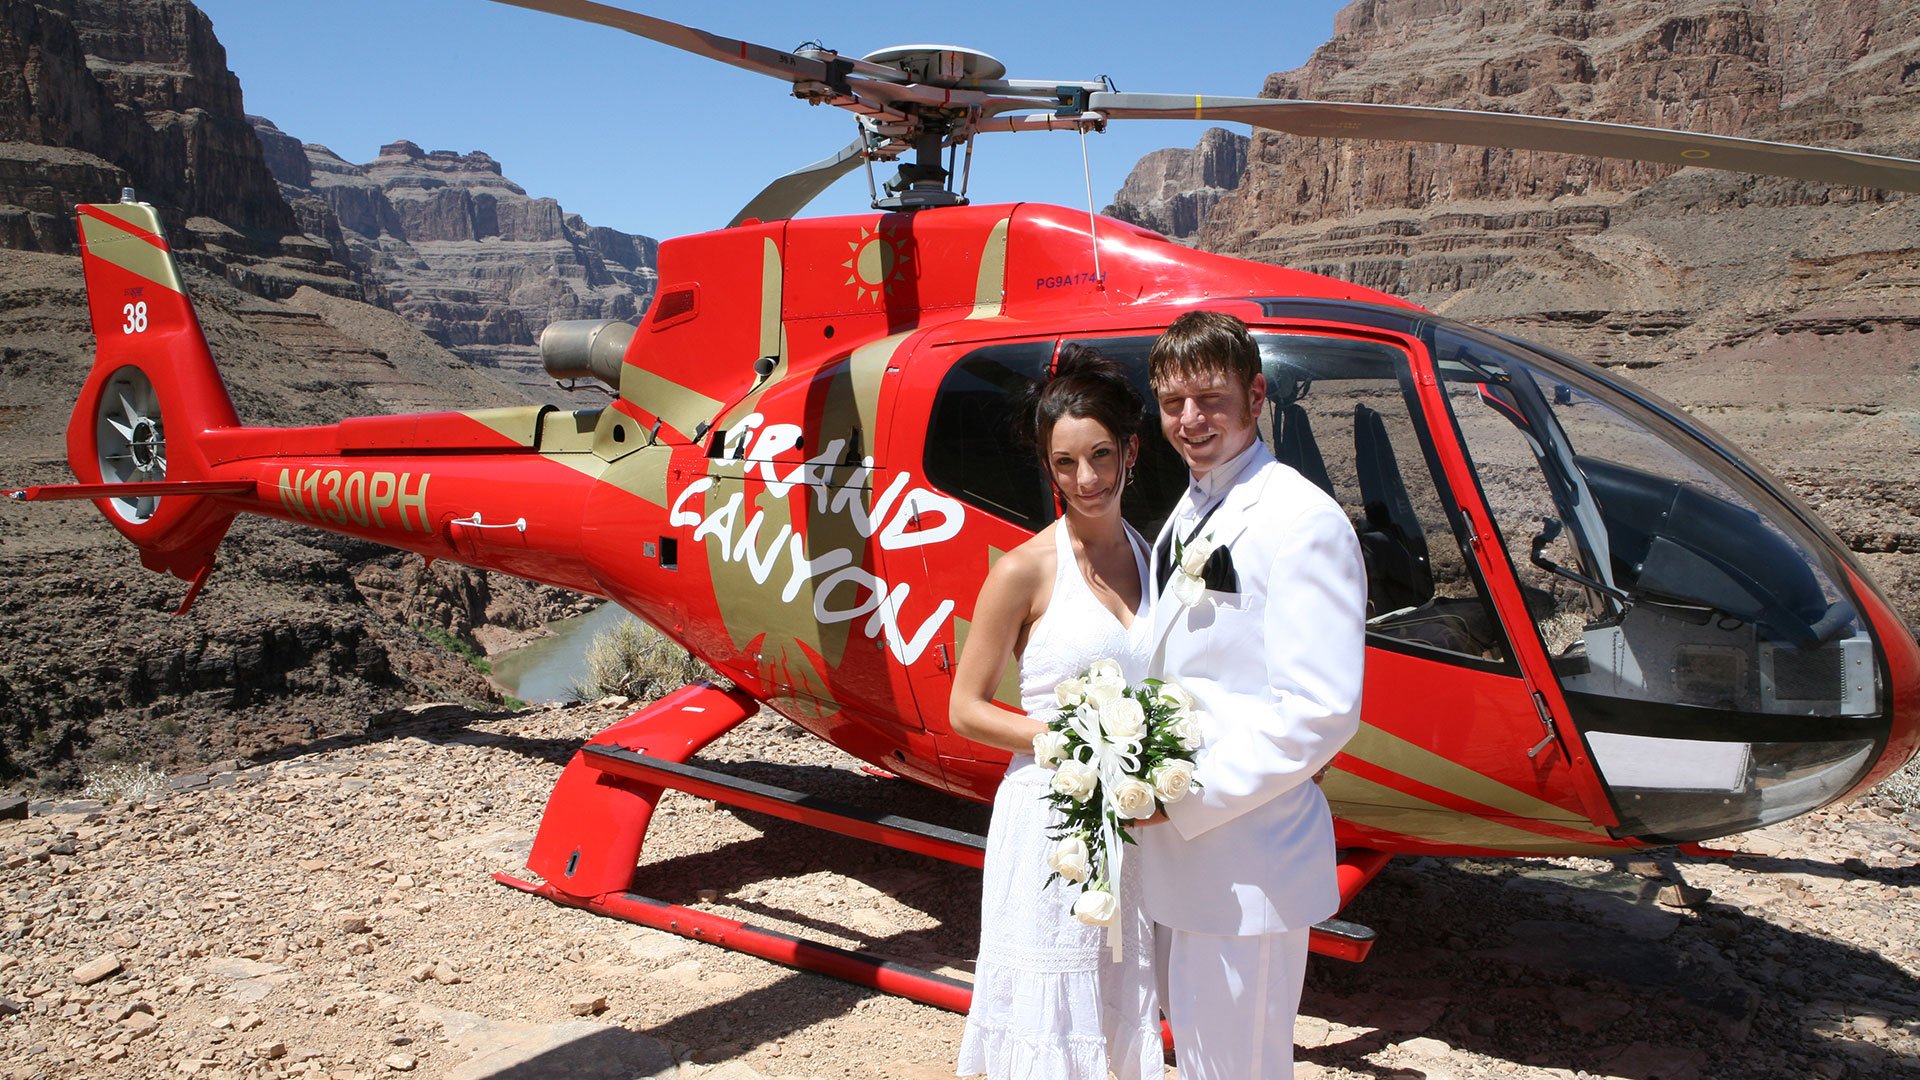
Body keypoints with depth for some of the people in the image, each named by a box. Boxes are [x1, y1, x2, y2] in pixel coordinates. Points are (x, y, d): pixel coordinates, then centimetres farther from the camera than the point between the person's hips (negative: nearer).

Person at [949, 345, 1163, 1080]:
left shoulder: (1148, 554, 6)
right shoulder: (1027, 570, -11)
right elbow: (966, 710, -8)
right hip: (1052, 818, -5)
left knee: (1121, 1013, 18)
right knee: (1051, 1021, 6)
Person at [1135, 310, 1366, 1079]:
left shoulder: (1302, 522, -17)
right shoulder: (1186, 517, 12)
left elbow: (1322, 710, -22)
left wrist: (1186, 797, -20)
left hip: (1248, 865, -9)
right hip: (1178, 850, 9)